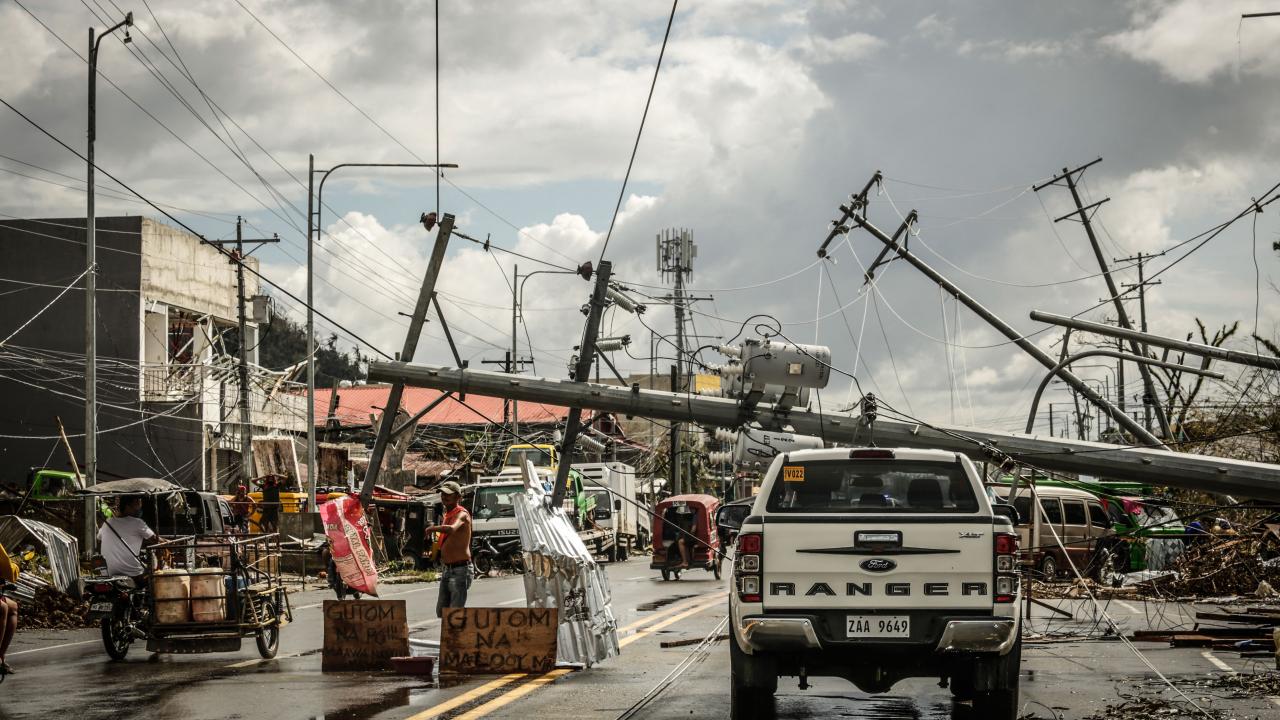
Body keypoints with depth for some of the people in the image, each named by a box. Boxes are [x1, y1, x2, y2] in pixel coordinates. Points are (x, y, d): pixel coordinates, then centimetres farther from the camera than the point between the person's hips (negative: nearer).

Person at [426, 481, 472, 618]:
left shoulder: (461, 514, -13)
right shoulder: (447, 515, 15)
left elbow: (451, 529, -36)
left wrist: (433, 528, -24)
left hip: (460, 570, -9)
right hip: (447, 570, 9)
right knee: (441, 610, 12)